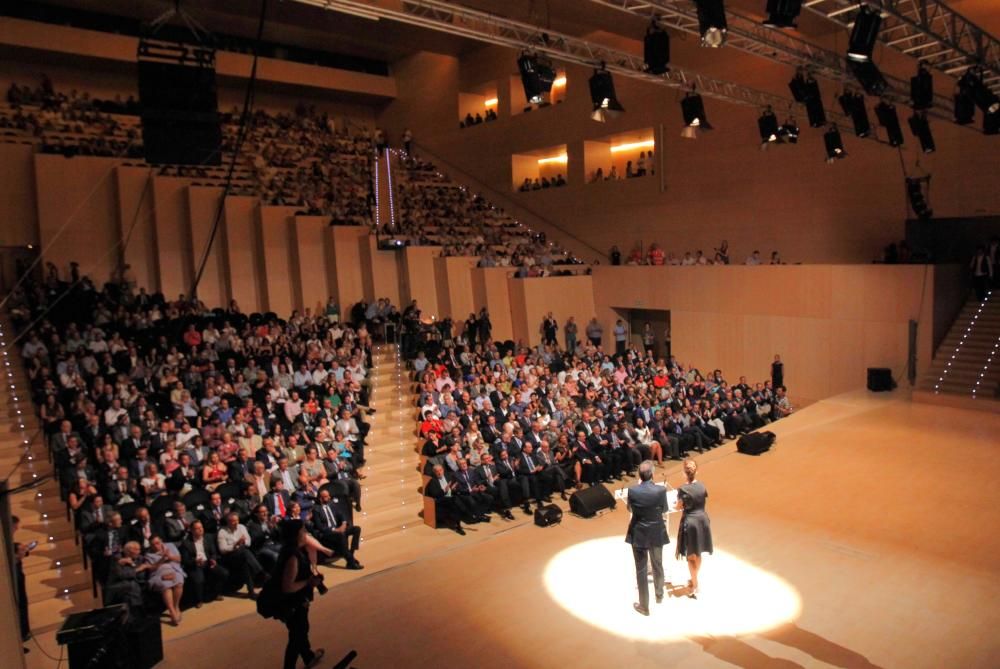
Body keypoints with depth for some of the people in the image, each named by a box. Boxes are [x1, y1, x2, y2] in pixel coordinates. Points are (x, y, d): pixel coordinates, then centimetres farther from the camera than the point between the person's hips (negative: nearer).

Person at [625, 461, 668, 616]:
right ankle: (659, 595, 45)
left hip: (638, 534, -1)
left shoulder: (632, 490, -18)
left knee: (641, 570, 10)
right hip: (656, 533, 1)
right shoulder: (661, 490, -20)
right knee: (657, 566, 24)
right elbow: (664, 509, -3)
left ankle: (644, 606, 18)